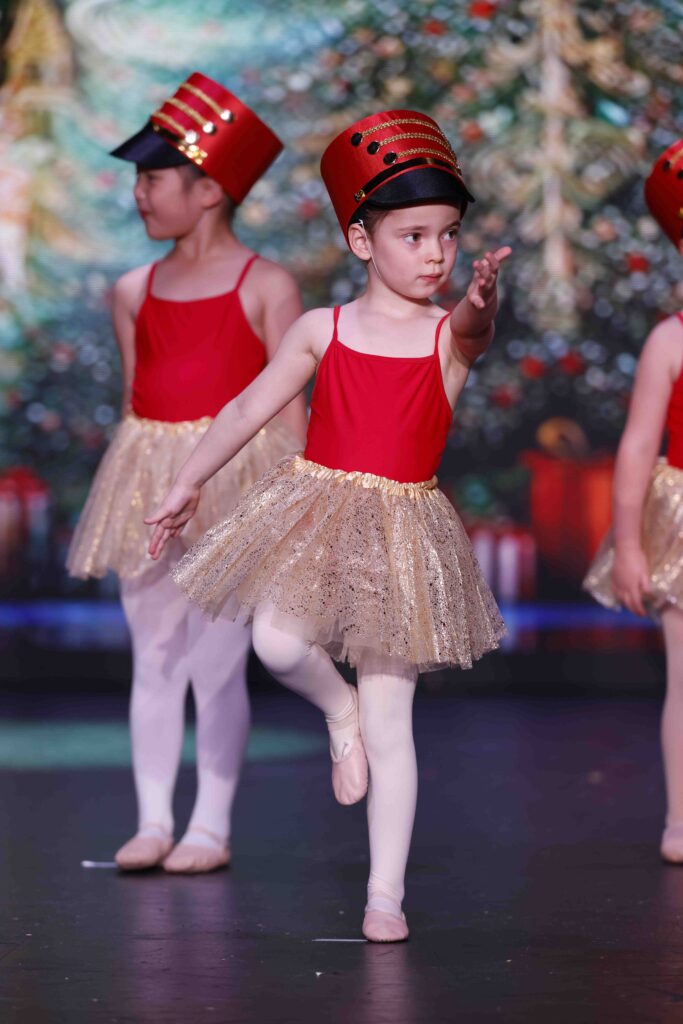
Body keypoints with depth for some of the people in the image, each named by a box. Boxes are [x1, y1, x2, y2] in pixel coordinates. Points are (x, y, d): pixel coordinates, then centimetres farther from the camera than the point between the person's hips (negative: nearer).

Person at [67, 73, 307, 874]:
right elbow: (134, 398, 16)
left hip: (234, 479, -4)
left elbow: (289, 405, -4)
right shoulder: (134, 292, 11)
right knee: (153, 656, 5)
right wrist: (125, 489, 12)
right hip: (148, 479, 5)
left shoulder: (265, 286, -2)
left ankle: (212, 826, 7)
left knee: (218, 659, -3)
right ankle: (153, 821, 12)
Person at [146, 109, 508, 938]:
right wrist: (189, 483, 17)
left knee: (390, 723, 1)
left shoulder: (450, 335, -2)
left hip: (402, 529, -1)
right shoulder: (321, 330, 3)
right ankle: (338, 710, 10)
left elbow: (474, 325, -27)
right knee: (277, 642, -26)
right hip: (314, 513, 1)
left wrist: (480, 298, -51)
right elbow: (249, 408, 12)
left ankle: (386, 893, 10)